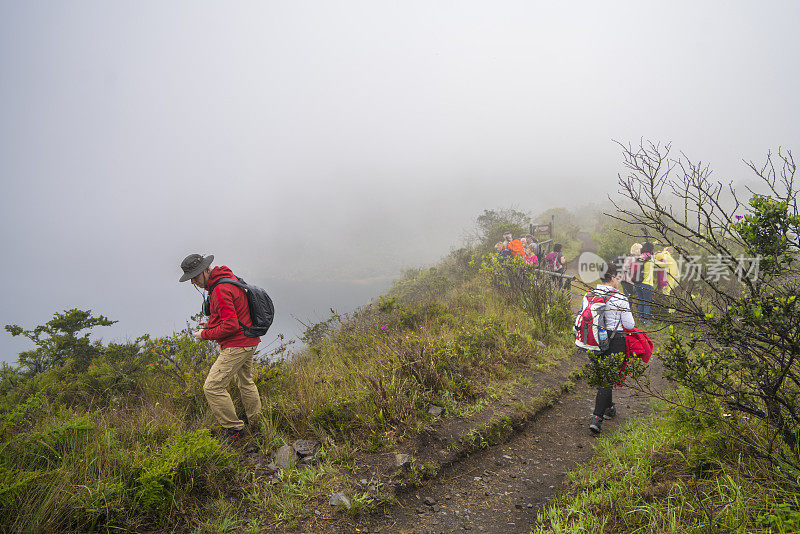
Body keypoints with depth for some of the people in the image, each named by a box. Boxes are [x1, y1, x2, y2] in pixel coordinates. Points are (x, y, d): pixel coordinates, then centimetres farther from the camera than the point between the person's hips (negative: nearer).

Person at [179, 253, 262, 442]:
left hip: (237, 345, -11)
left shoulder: (221, 290, -22)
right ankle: (257, 425, 36)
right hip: (248, 342, 11)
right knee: (245, 383, 23)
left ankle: (234, 428, 3)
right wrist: (212, 324, 12)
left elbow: (230, 326, -26)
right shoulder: (228, 278, 10)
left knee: (212, 387, -8)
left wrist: (205, 334, -12)